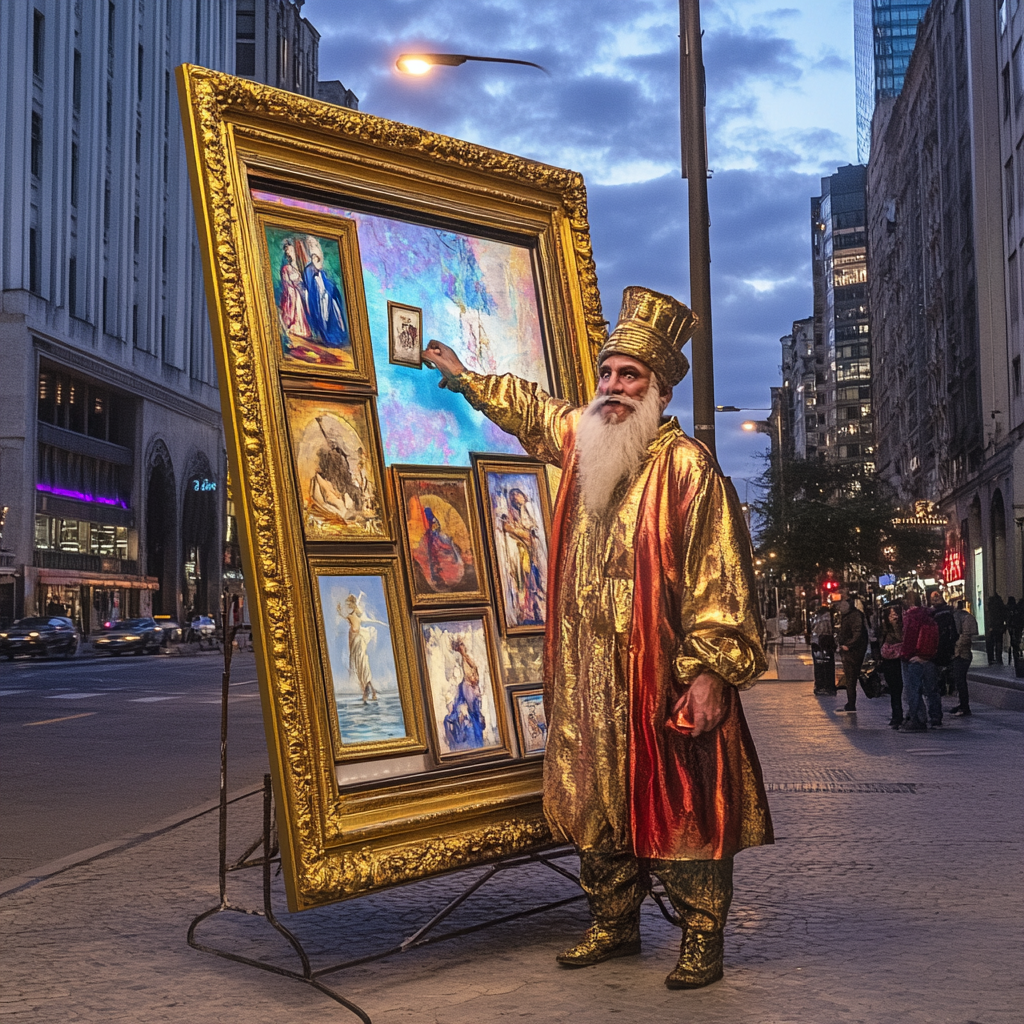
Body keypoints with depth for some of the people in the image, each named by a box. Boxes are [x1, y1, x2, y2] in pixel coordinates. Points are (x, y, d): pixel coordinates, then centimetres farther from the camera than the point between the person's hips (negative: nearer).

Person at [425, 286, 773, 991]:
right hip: (590, 680, 7)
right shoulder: (580, 437, 9)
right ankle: (615, 925, 27)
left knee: (680, 807, -1)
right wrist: (469, 380, 43)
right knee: (597, 805, 13)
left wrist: (712, 670, -22)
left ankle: (702, 940, 10)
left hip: (664, 680, -7)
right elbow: (530, 409, 33)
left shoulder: (686, 466, -13)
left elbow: (720, 577, -16)